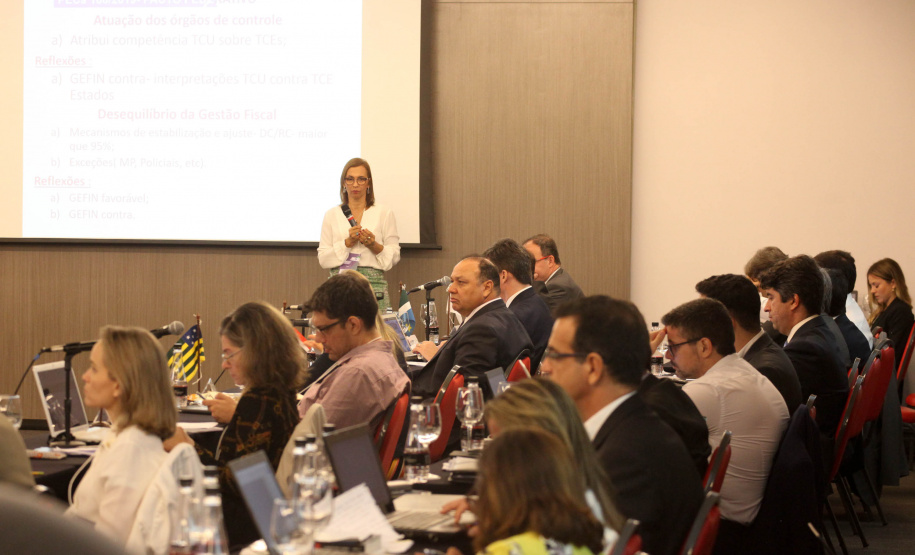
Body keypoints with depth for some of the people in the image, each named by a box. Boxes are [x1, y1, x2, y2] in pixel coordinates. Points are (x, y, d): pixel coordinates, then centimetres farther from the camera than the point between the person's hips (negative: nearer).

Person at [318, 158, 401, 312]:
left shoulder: (384, 213, 10)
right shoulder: (332, 215, 13)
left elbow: (394, 256, 6)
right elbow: (322, 259, 5)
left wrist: (374, 245, -11)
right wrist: (347, 243, -8)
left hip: (374, 283, -1)